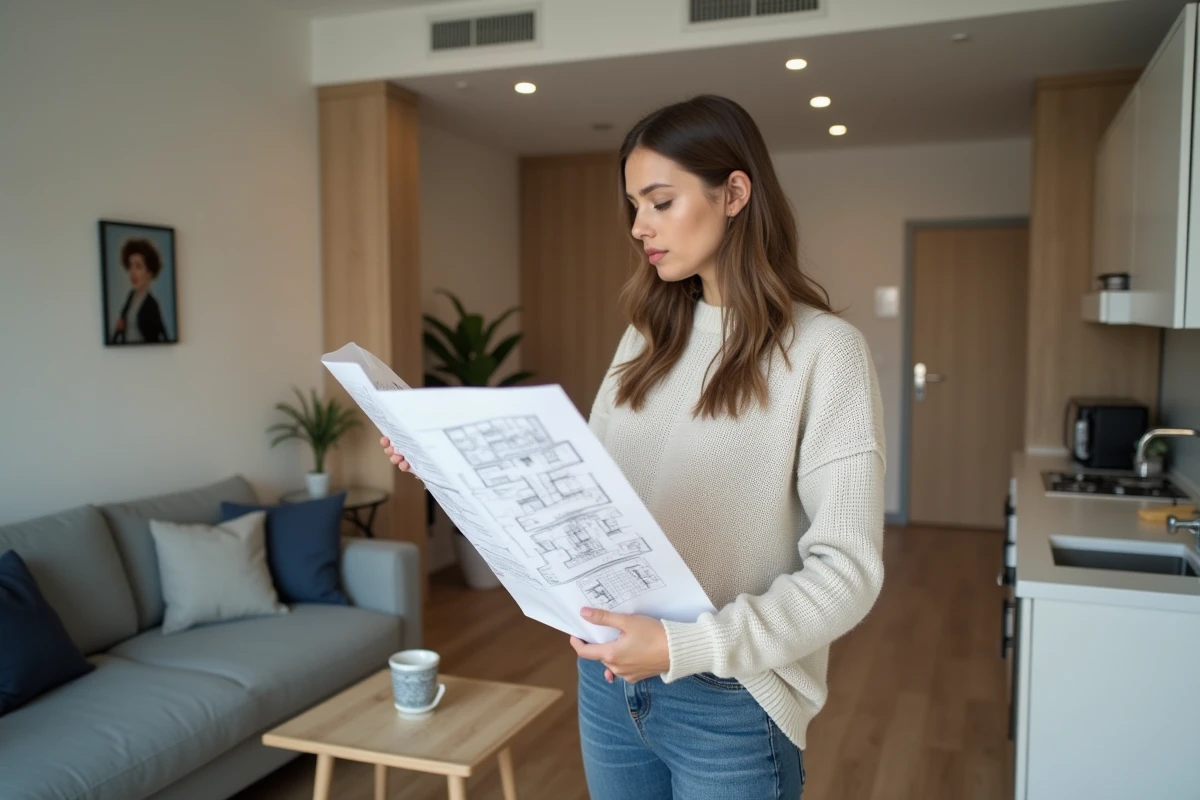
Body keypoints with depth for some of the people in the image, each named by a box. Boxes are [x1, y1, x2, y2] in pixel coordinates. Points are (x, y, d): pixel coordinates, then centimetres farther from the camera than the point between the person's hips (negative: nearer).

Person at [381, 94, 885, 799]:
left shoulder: (824, 349, -13)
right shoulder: (650, 337, 7)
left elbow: (847, 571, -17)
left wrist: (688, 646, -25)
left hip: (730, 706, -5)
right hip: (611, 676, 5)